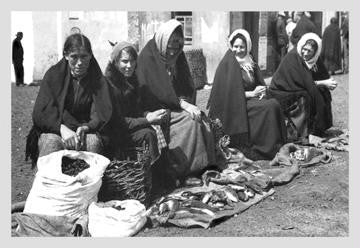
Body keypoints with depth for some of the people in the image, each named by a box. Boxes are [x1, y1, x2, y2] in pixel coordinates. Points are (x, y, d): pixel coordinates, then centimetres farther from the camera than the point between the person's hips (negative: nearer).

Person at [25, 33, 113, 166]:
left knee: (93, 141, -33)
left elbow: (102, 113, -8)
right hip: (53, 131, 0)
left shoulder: (97, 79, 4)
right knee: (51, 142, -34)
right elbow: (41, 113, -7)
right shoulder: (53, 75, 2)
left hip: (87, 131, 1)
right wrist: (62, 129, -27)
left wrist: (85, 128, -30)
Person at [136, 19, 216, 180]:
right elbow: (156, 90, -19)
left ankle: (205, 165, -13)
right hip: (155, 109, -6)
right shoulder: (148, 57, -12)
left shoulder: (178, 56, 9)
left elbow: (188, 85, 7)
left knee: (201, 118, -17)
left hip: (174, 106, 6)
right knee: (190, 121, -25)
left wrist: (187, 102, -13)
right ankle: (181, 171, -17)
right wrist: (182, 104, -23)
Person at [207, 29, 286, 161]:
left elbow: (260, 84, 17)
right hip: (235, 107, -6)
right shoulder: (228, 64, -6)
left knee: (275, 104, -20)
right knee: (268, 107, -26)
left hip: (250, 100, 6)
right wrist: (252, 93, -14)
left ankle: (280, 143, -19)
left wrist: (261, 91, -8)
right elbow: (229, 92, -13)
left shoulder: (250, 63, 15)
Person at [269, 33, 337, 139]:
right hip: (283, 93, -7)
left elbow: (325, 76, 5)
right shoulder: (292, 58, -21)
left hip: (298, 91, 7)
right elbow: (303, 82, -22)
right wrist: (323, 83, -19)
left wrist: (329, 83, -17)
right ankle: (305, 134, -16)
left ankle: (320, 129, -3)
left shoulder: (314, 59, 2)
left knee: (324, 94, -9)